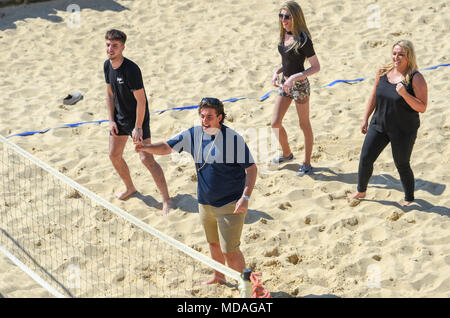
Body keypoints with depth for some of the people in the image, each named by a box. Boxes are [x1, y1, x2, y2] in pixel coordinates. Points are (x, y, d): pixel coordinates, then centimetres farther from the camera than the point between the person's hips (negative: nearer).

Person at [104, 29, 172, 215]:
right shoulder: (108, 65, 0)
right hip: (119, 118, 8)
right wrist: (111, 120, 5)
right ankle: (130, 188, 37)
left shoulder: (131, 69, -25)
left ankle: (166, 199, -1)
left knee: (146, 158, -11)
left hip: (137, 119, -8)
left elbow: (141, 100, -22)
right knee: (114, 155, 13)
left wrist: (138, 127, -20)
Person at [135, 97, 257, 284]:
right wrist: (145, 148, -14)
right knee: (213, 243, 22)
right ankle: (218, 277, 44)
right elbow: (168, 147, 6)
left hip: (230, 205, -6)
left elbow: (252, 169, -12)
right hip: (205, 204, 6)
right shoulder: (193, 134, 0)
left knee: (230, 251, -9)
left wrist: (245, 197, -22)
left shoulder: (234, 139, -16)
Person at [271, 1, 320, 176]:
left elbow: (316, 67, -17)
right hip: (285, 83, 7)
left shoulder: (303, 40, -19)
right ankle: (286, 154, 34)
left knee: (304, 125, 6)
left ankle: (307, 164, 19)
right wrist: (277, 72, 0)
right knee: (275, 123, 10)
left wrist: (295, 77, -25)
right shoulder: (284, 35, 3)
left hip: (300, 85, -7)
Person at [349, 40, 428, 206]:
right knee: (365, 159, 6)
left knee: (402, 165, 5)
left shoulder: (416, 79, -15)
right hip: (379, 125, 5)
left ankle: (409, 199, 28)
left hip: (403, 130, -5)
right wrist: (365, 119, 12)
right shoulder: (383, 72, 0)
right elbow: (374, 97, 12)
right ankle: (361, 191, 28)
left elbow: (422, 108, -18)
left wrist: (404, 93, -30)